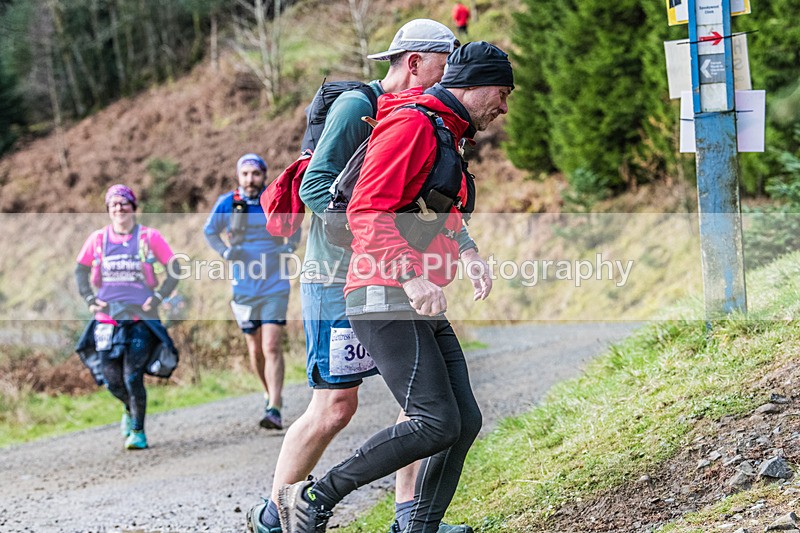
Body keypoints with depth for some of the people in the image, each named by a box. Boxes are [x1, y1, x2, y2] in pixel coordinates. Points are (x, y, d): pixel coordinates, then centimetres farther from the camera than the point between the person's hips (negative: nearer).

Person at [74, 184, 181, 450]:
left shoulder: (149, 237, 0)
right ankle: (130, 409, 35)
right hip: (107, 318, 3)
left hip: (141, 318, -3)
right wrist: (89, 299, 7)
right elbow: (81, 270, 18)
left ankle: (138, 430, 4)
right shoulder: (98, 239, 6)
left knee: (133, 377, -13)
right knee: (112, 380, 3)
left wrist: (158, 297, -3)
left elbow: (175, 269, 5)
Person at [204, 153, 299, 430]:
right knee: (256, 350, 11)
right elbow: (210, 231, 14)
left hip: (275, 286, -2)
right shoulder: (227, 204, -4)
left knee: (272, 347, -13)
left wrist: (288, 249, -2)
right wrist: (225, 252, -2)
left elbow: (295, 228, 16)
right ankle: (271, 394, 34)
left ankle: (274, 410, -19)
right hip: (244, 288, 2)